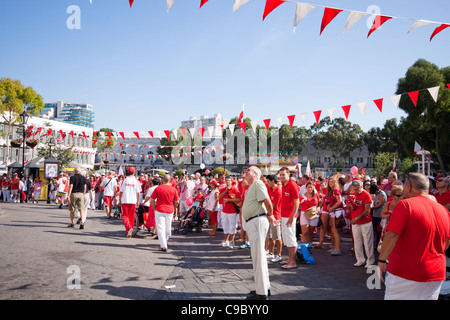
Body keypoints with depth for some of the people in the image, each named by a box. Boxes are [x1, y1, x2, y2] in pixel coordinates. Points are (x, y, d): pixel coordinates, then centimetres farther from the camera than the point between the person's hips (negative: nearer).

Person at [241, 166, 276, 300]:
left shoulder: (258, 183, -10)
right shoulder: (251, 187, 21)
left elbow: (267, 201, -18)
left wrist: (270, 215, -4)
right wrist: (270, 216, 13)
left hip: (258, 221, -10)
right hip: (252, 222, 10)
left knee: (258, 256, -7)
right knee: (258, 255, 17)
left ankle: (261, 292, 0)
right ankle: (265, 286, 30)